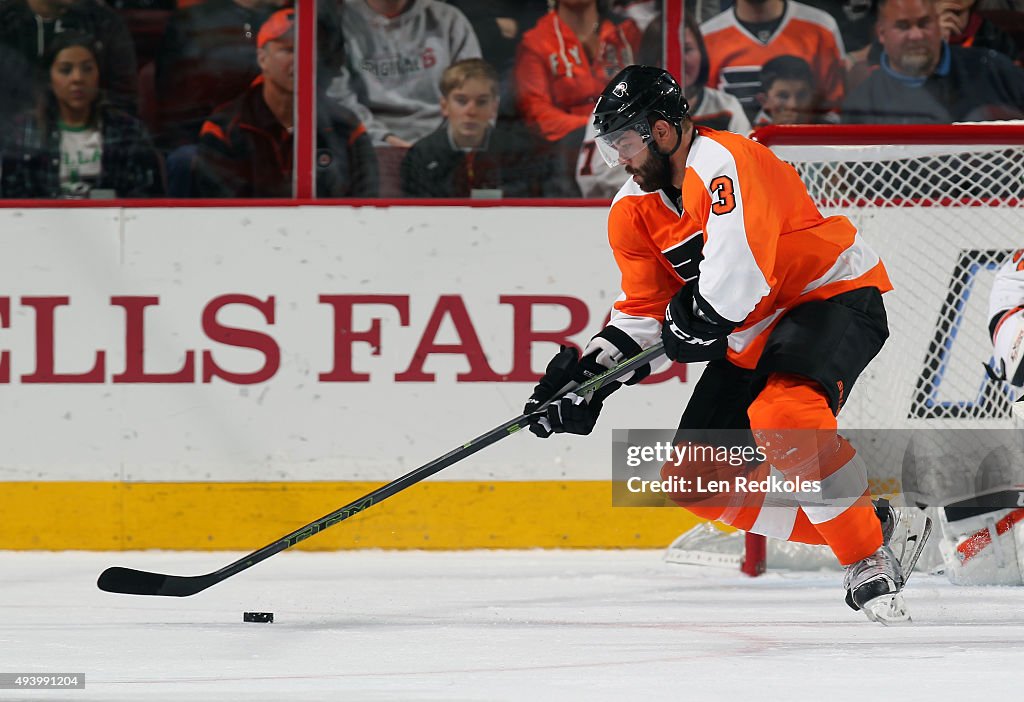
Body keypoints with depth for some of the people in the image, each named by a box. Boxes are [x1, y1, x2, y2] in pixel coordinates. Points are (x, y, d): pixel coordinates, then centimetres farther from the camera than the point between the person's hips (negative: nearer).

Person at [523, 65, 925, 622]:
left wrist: (693, 323, -21)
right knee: (695, 478, 2)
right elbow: (643, 311, 9)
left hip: (836, 296, -10)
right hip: (750, 336, 10)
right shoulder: (634, 213, 4)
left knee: (782, 415, -36)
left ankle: (872, 562, -25)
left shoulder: (722, 163, -25)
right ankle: (853, 526, 8)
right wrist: (589, 376, -3)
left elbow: (737, 273, -37)